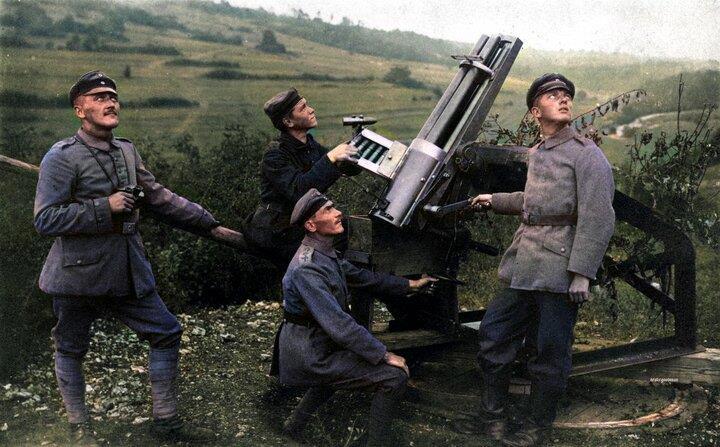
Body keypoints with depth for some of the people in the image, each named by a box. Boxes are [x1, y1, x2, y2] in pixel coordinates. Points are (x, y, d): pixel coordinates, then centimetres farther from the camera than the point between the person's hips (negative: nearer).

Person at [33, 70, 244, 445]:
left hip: (128, 273, 6)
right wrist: (104, 208, -23)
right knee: (70, 351, 9)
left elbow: (161, 199, 10)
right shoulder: (61, 157, -13)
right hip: (78, 277, -6)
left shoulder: (126, 151, 7)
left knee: (167, 332, 5)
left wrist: (212, 227, 5)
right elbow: (44, 219, -18)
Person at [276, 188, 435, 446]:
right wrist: (385, 356, -22)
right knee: (394, 376, -13)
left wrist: (409, 285, 19)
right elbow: (338, 324, -28)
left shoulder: (327, 255, 6)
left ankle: (295, 424, 38)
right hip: (308, 358, -10)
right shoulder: (307, 268, -25)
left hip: (319, 346, 10)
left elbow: (362, 277, 19)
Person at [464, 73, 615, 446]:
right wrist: (495, 201, 33)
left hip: (558, 270, -7)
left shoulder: (586, 154, -8)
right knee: (494, 334, 11)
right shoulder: (537, 153, 16)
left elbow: (598, 219, -15)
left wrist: (582, 273, -20)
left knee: (548, 355, 2)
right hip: (523, 266, 8)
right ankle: (492, 414, 26)